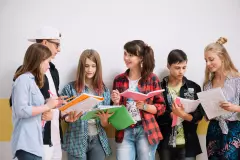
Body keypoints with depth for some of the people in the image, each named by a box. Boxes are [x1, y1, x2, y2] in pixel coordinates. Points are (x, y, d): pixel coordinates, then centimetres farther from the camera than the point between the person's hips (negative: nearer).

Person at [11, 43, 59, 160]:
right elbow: (21, 110, -18)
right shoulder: (23, 79, -10)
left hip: (33, 141, 9)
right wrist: (47, 106, -11)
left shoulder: (31, 80, 18)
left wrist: (52, 104, 11)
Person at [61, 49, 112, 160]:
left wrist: (104, 119, -15)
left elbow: (105, 125, 7)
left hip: (98, 140, 3)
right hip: (77, 140, -3)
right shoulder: (70, 88, -2)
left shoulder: (104, 90, 7)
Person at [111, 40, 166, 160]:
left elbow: (161, 107, 1)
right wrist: (116, 102, -8)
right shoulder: (119, 80, 7)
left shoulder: (152, 79, 0)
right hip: (125, 132, 2)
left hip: (146, 131, -2)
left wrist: (144, 106, -15)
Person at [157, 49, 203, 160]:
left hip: (187, 143, 0)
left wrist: (184, 115, -20)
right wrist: (172, 114, -20)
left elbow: (199, 115, -2)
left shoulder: (194, 87, 3)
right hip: (166, 144, 0)